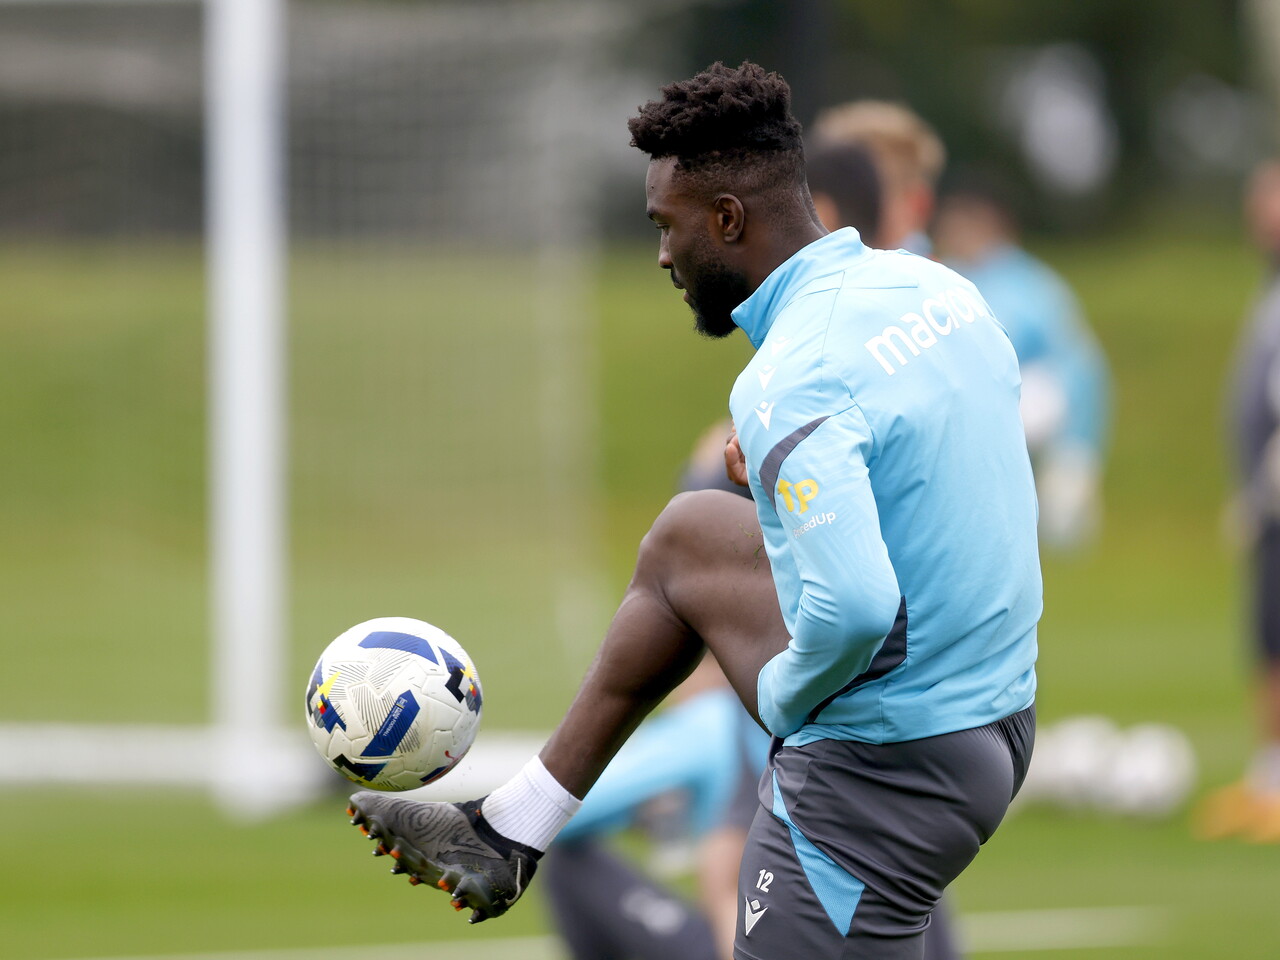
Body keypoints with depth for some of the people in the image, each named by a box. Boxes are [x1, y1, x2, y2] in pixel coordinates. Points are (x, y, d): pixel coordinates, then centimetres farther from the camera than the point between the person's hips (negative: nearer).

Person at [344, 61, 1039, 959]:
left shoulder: (793, 380, -26)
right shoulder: (933, 286, 2)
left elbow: (855, 609, -36)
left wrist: (786, 692, -15)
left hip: (884, 775, -10)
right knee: (687, 536, 27)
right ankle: (506, 833, 38)